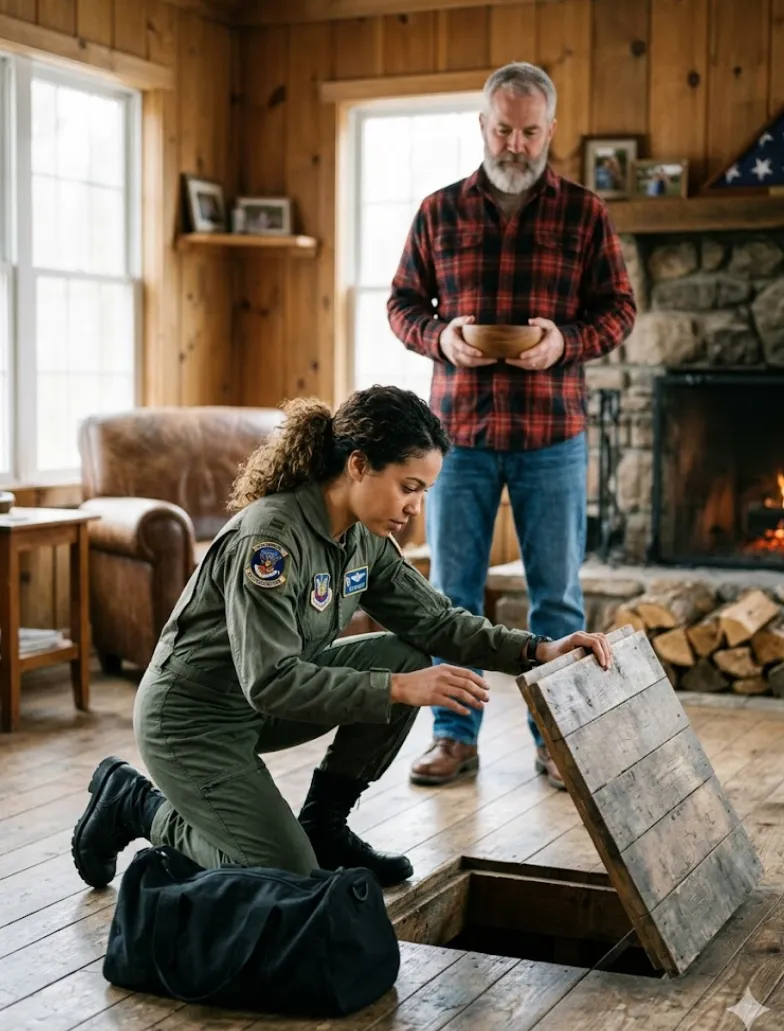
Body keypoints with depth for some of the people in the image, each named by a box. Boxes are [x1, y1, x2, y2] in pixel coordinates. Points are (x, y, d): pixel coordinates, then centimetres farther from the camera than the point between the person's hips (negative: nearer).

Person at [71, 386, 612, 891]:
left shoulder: (364, 535, -4)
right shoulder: (270, 537, -30)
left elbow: (434, 619, -1)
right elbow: (270, 682, -33)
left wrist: (534, 651, -15)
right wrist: (399, 689, -37)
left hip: (264, 700, 8)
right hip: (192, 720, -8)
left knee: (406, 658, -7)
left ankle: (323, 825, 8)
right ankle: (134, 802, 9)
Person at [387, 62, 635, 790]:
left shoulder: (584, 213, 3)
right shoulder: (439, 211, 6)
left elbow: (618, 309, 4)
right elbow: (402, 303, 9)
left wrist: (568, 340, -16)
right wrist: (438, 336, -12)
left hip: (552, 435, -1)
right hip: (459, 429, 1)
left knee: (556, 594, 6)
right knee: (452, 591, 7)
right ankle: (454, 735, 19)